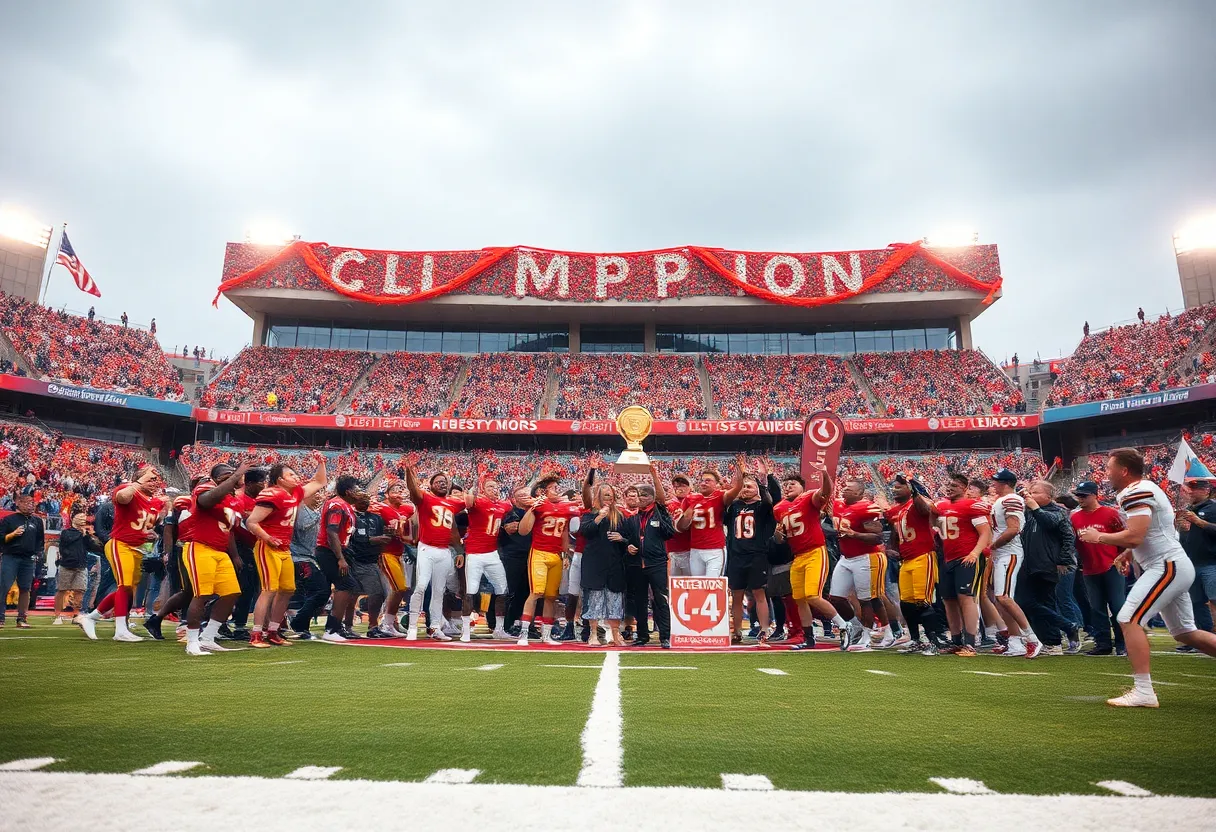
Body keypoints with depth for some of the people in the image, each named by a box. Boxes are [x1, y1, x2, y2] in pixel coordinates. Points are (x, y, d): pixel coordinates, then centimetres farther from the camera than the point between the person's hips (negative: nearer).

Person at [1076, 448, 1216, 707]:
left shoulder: (1136, 493, -16)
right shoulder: (1147, 488, 16)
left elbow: (1134, 537, -25)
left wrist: (1099, 537, -10)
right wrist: (1128, 554, 13)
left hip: (1167, 567, -11)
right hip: (1175, 566, 11)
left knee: (1129, 620, -14)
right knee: (1184, 632, 18)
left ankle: (1143, 691, -14)